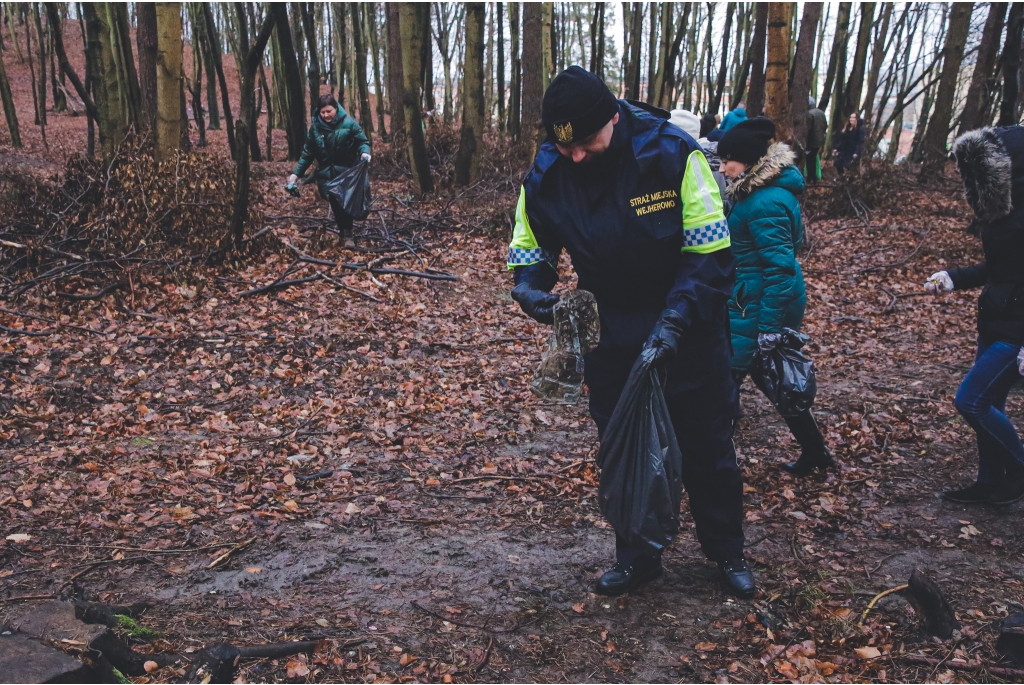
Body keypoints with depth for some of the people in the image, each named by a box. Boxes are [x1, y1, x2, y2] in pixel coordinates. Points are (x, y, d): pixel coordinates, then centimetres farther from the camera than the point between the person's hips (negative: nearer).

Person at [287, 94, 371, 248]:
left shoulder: (349, 123, -10)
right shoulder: (315, 127, -1)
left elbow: (363, 141, -4)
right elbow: (307, 153, 5)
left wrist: (364, 152, -28)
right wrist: (296, 173, 1)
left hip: (346, 172, -3)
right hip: (326, 173, 3)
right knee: (334, 202, 2)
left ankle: (347, 234, 3)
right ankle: (343, 230, 19)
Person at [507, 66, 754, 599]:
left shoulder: (671, 153, -22)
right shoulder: (545, 174, -12)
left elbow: (709, 251, -19)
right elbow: (529, 249, 2)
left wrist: (675, 321, -30)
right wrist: (529, 288, -20)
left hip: (687, 330, -2)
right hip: (609, 336, 3)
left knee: (707, 447, 12)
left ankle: (727, 552, 35)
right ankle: (636, 557, 33)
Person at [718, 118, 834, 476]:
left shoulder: (765, 203, -21)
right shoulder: (764, 189, 9)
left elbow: (779, 268, -24)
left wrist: (768, 328, -23)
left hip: (761, 304, -10)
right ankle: (814, 451, 33)